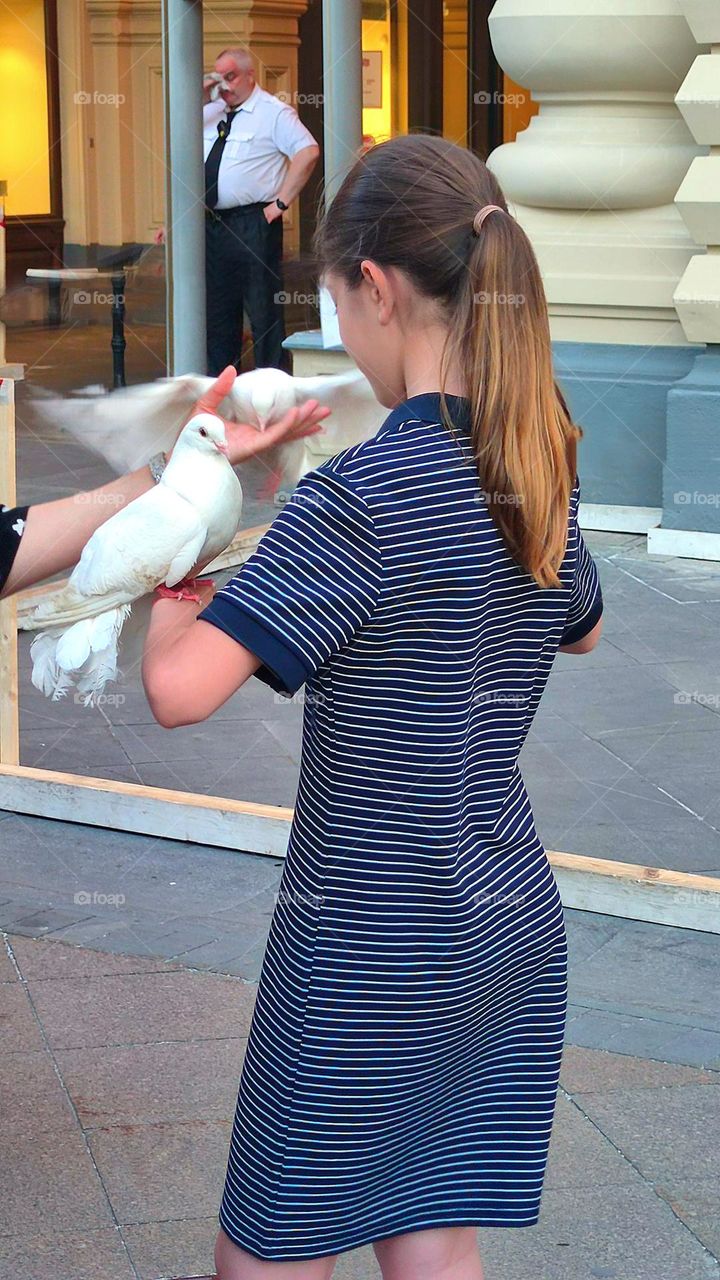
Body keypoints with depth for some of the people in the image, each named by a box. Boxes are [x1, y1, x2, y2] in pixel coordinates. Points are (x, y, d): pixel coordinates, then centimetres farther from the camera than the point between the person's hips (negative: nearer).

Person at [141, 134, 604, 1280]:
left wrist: (175, 601, -8)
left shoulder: (366, 493, -22)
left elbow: (180, 691, -28)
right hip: (515, 927, 7)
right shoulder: (541, 467, 2)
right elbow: (581, 628, 24)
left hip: (372, 954, -7)